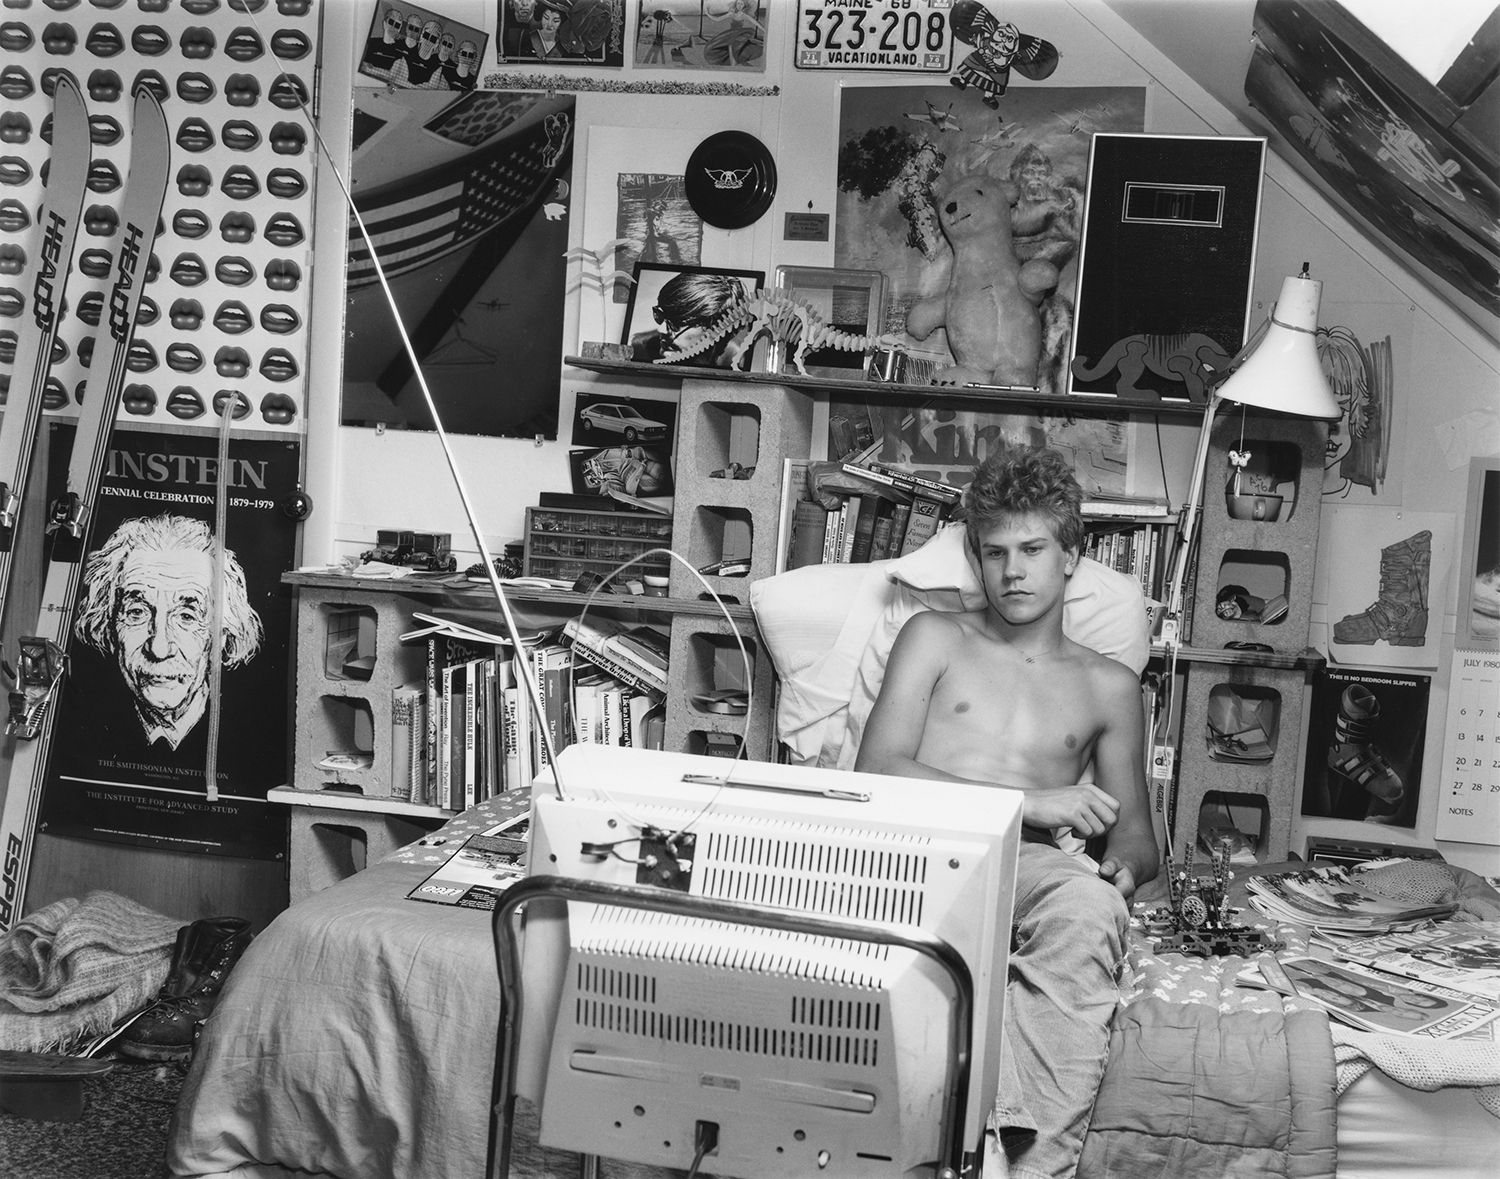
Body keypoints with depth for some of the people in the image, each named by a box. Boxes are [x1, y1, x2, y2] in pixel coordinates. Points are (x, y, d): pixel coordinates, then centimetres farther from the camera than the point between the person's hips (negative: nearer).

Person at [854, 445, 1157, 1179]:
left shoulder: (1107, 686, 25)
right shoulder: (935, 638, 20)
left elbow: (1135, 831, 24)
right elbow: (875, 771, 4)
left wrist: (1125, 866, -4)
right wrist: (1029, 801, -6)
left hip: (1027, 867, 1)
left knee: (1090, 904, -36)